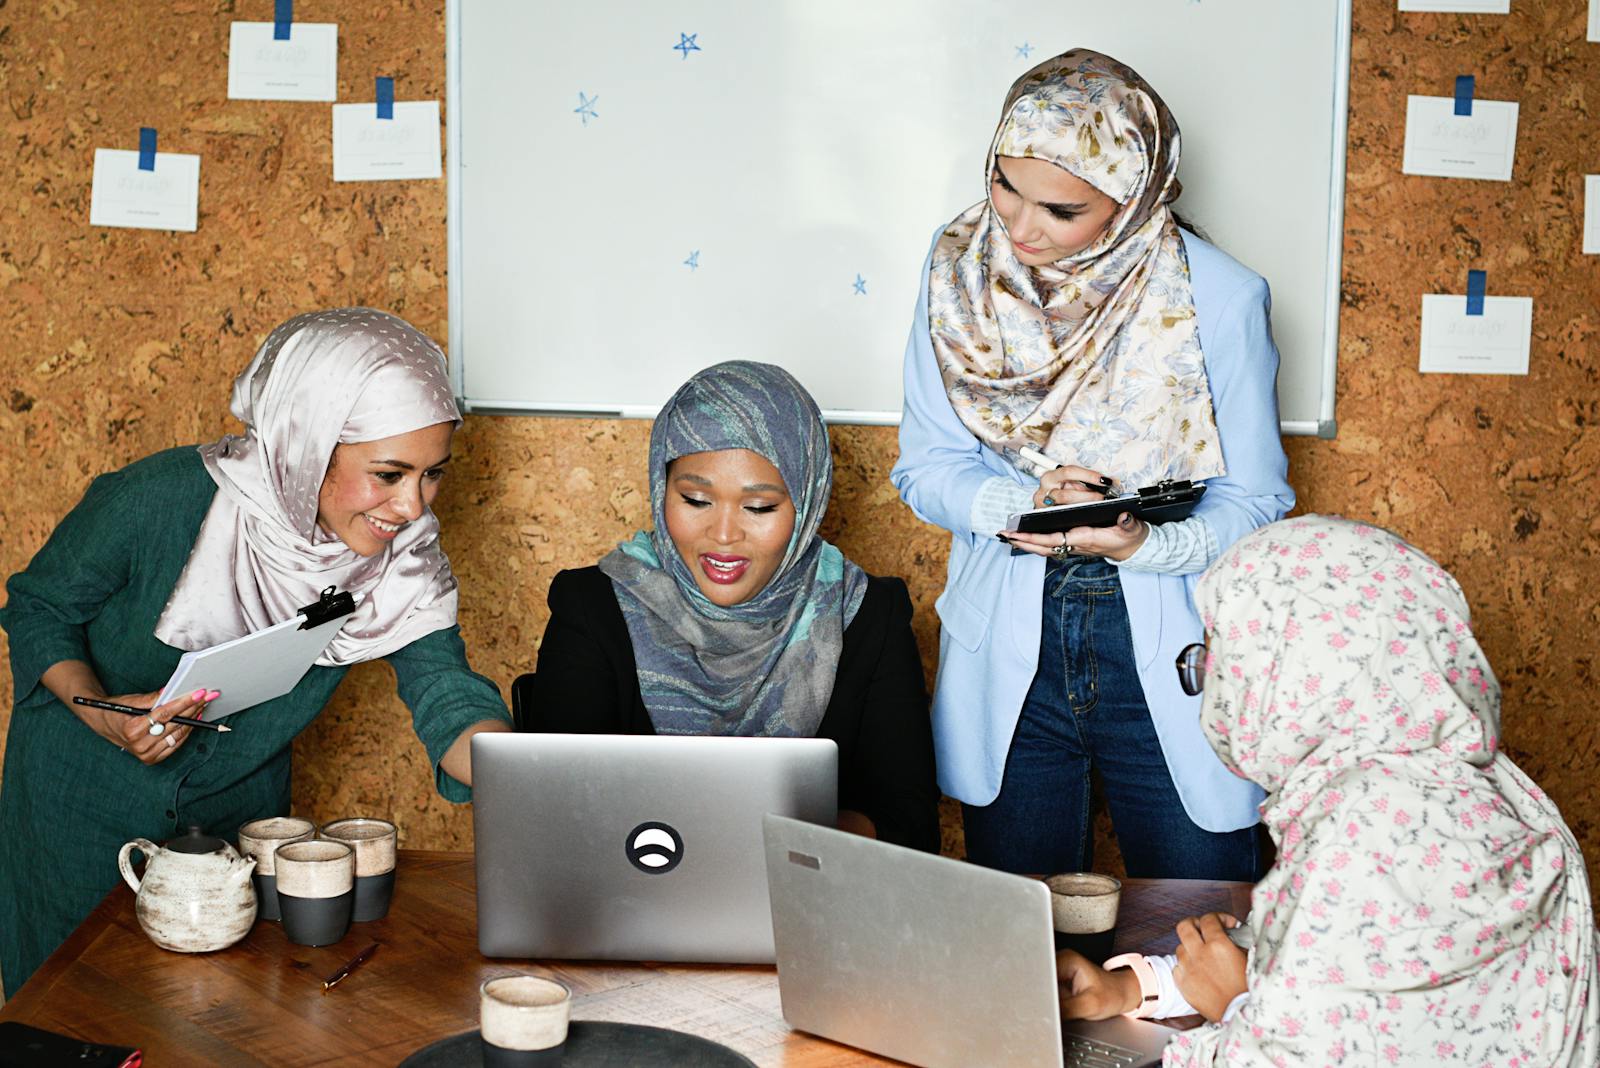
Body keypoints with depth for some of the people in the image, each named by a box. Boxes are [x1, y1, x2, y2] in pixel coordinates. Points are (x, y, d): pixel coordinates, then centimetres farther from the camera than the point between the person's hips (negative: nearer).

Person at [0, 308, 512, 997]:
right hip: (85, 798, -3)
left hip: (241, 801, 3)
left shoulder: (405, 553, -19)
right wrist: (99, 713, -32)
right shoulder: (160, 501, -30)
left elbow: (447, 698, -26)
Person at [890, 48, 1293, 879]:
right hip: (1004, 655, 2)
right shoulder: (960, 268, -5)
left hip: (1173, 662, -2)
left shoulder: (1219, 299, -12)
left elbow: (1253, 503, -7)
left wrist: (1147, 543, -27)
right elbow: (925, 467, -2)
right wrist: (1023, 503, -22)